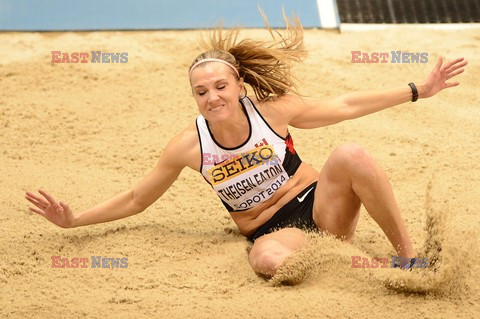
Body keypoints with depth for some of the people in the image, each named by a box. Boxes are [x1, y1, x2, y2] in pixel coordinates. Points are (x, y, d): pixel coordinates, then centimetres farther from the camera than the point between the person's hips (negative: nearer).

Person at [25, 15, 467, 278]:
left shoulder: (273, 109, -8)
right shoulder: (188, 147, -8)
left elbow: (347, 106, 1)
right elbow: (136, 199, 4)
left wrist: (418, 90, 1)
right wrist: (73, 220, -3)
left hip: (318, 203, 2)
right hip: (272, 230, -2)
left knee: (350, 155, -32)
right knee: (269, 261, -41)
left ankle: (410, 255, -24)